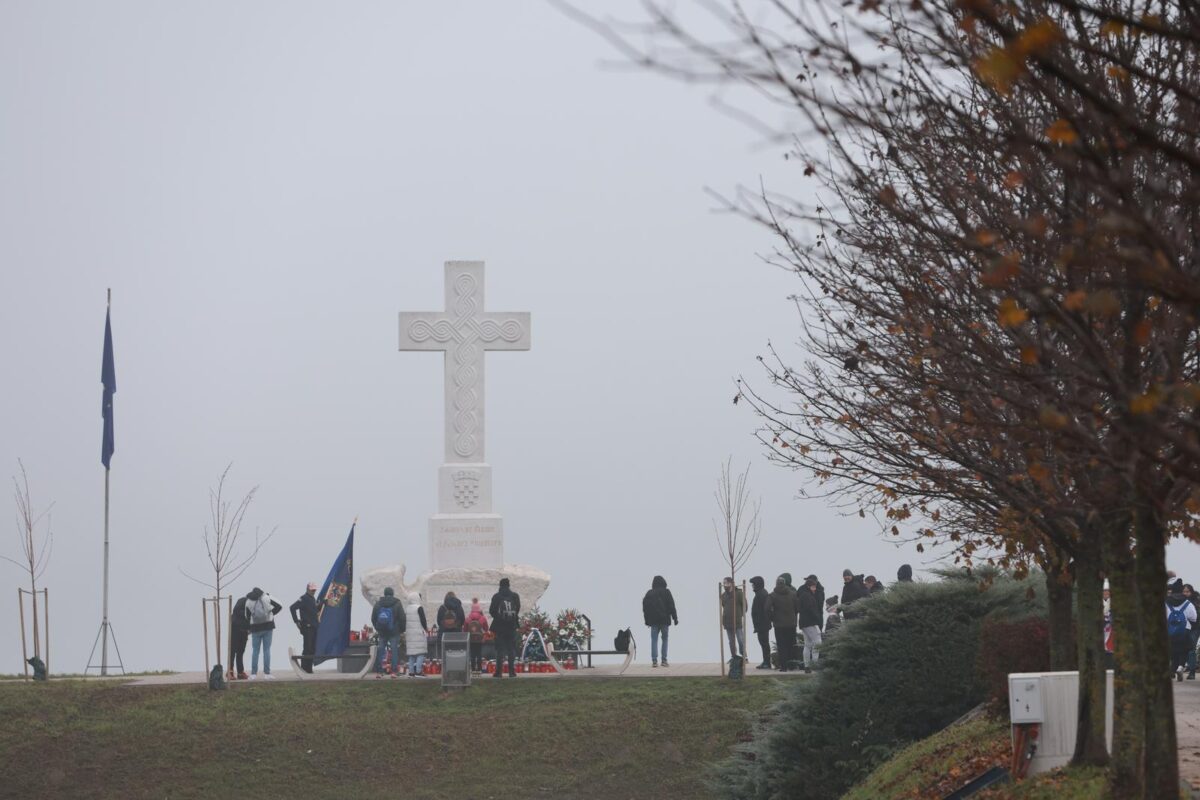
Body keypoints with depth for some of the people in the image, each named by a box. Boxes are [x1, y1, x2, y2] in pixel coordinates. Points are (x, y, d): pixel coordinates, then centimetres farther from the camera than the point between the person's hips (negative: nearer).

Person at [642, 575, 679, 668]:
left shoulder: (649, 593, 7)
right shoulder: (666, 592, -2)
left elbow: (645, 608, 7)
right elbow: (671, 606, -5)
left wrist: (647, 620, 12)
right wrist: (675, 618, -2)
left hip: (653, 621, 2)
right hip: (664, 620, -2)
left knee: (654, 640, 3)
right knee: (665, 639, 8)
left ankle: (654, 660, -8)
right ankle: (664, 660, 2)